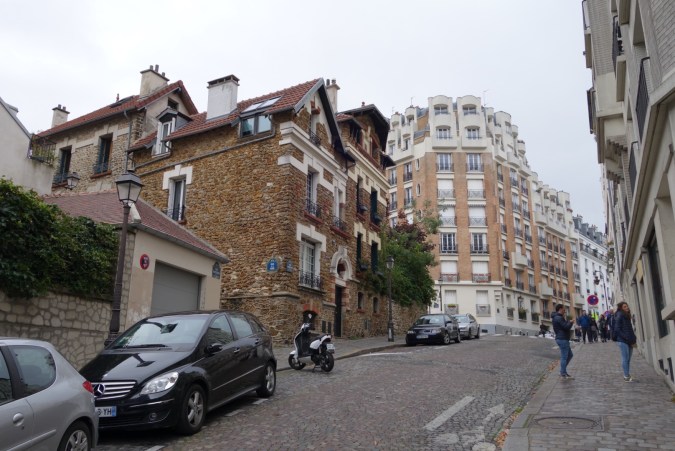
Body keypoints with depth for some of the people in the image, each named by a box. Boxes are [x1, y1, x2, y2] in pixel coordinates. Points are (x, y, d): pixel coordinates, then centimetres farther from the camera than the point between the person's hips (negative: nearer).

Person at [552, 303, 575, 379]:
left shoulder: (556, 317, 16)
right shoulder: (559, 318, -19)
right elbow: (567, 327, -22)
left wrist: (568, 322, 7)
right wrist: (571, 322, -4)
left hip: (562, 339, 11)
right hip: (562, 339, -11)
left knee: (570, 355, 19)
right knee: (564, 357, -4)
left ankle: (563, 371, 22)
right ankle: (563, 374, 3)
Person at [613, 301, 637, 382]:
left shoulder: (627, 316, 17)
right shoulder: (619, 315, -8)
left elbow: (630, 329, 18)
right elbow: (617, 329, -13)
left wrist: (633, 339, 5)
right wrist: (626, 338, -17)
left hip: (629, 341, 8)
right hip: (622, 340, -8)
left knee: (628, 359, 10)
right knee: (625, 358, -6)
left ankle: (627, 375, 16)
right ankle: (626, 376, -2)